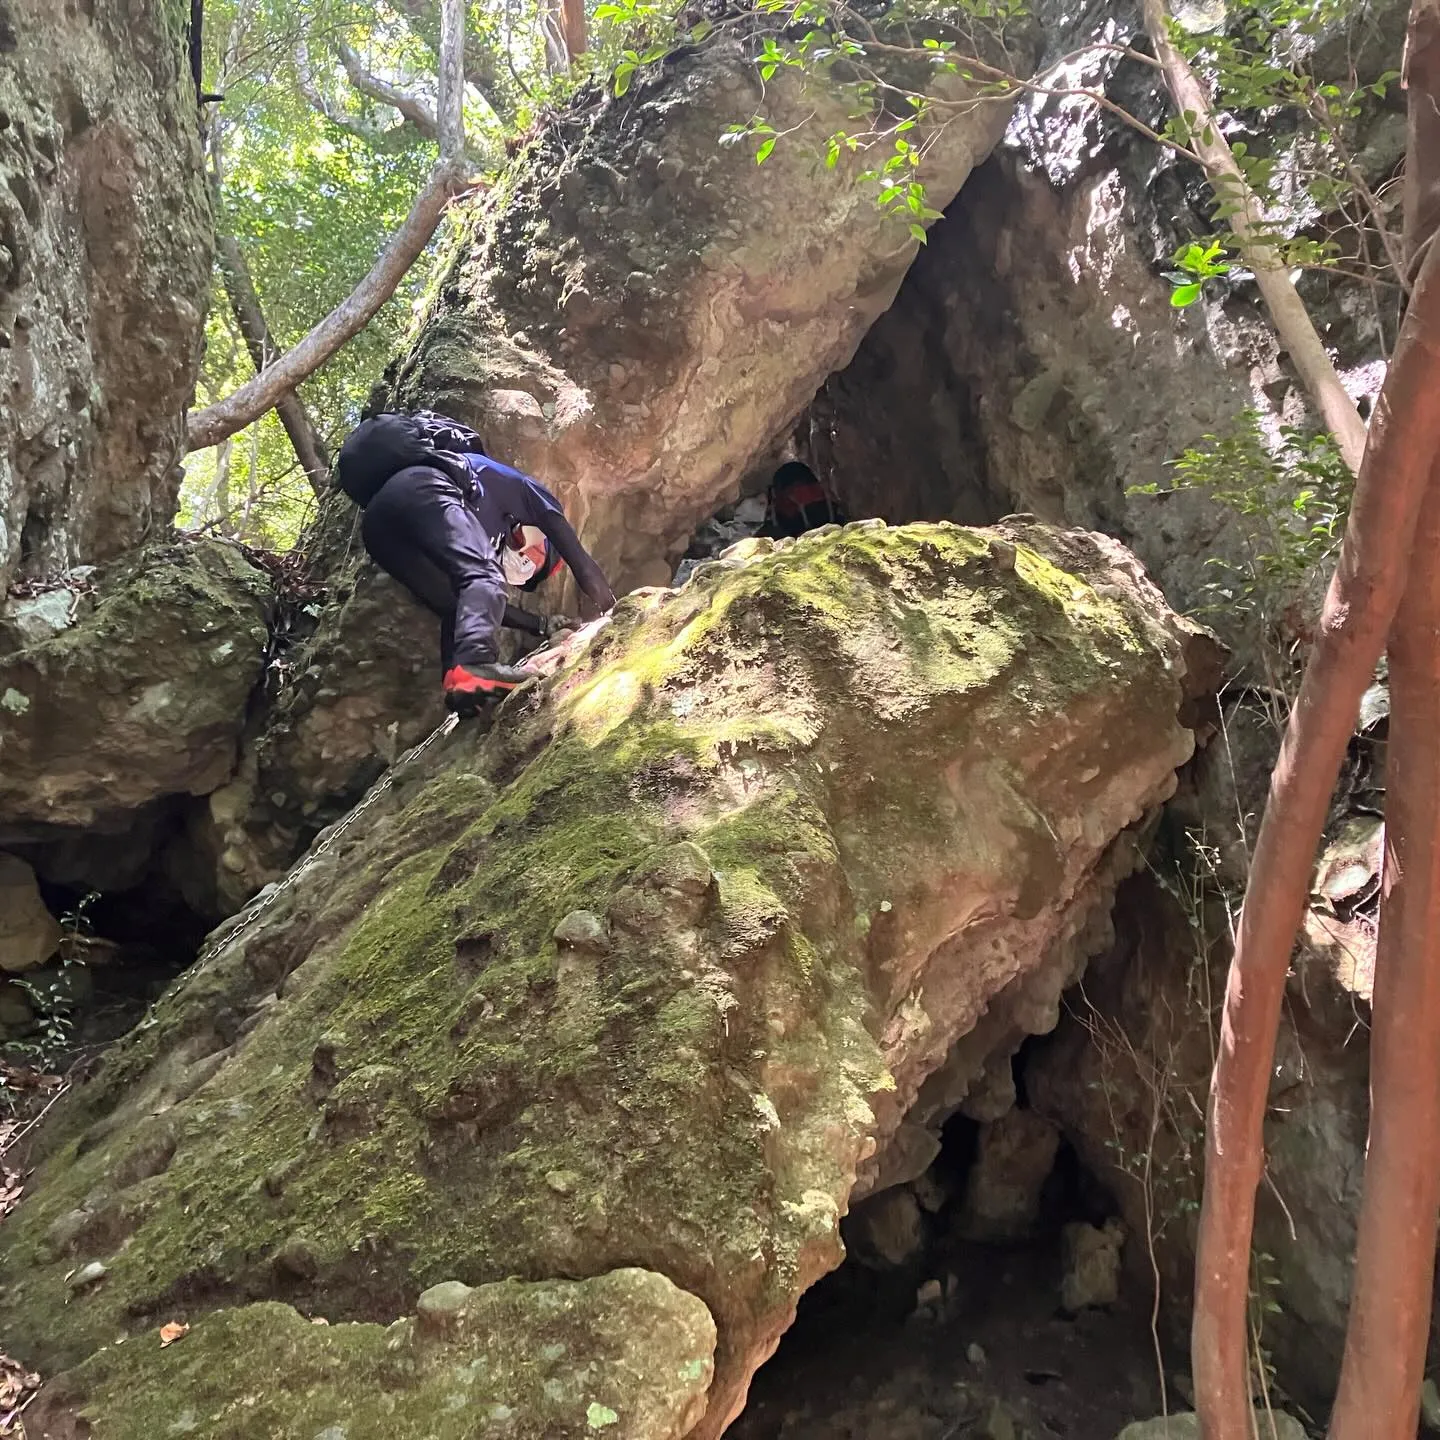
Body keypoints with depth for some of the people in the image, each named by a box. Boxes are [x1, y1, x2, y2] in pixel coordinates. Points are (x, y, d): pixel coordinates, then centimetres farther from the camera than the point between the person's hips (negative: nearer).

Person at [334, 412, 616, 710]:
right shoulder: (527, 493, 31)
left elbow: (487, 603, 43)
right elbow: (580, 560, 22)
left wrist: (543, 624, 46)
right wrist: (615, 619, 21)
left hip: (376, 519, 7)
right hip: (422, 488, -7)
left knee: (461, 607, 12)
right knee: (484, 575, -20)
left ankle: (460, 691, -7)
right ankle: (476, 663, -47)